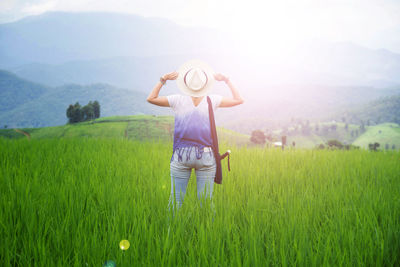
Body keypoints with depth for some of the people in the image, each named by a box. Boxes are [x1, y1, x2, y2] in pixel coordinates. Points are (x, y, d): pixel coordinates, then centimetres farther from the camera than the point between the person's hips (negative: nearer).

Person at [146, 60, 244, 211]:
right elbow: (238, 100, 13)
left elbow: (151, 98, 11)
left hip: (181, 155, 0)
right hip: (206, 155, 0)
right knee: (206, 202, 3)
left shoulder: (178, 101, 2)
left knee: (175, 200, 4)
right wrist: (227, 81, 17)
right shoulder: (212, 101, 3)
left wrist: (163, 80, 12)